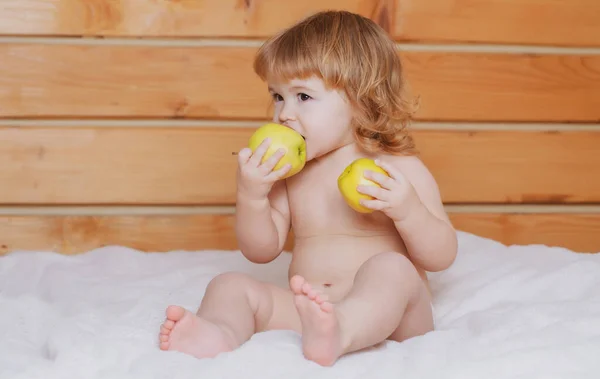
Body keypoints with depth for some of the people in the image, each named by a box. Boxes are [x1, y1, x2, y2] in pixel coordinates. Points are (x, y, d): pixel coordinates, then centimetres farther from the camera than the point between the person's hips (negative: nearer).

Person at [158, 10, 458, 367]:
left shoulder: (402, 169, 0)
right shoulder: (289, 173, 13)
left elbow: (442, 257, -3)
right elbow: (262, 251, 11)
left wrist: (407, 211, -22)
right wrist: (251, 196, -6)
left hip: (385, 310, -4)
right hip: (306, 308, 5)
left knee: (390, 268, -34)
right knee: (230, 285, -12)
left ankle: (335, 334, -63)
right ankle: (219, 331, -46)